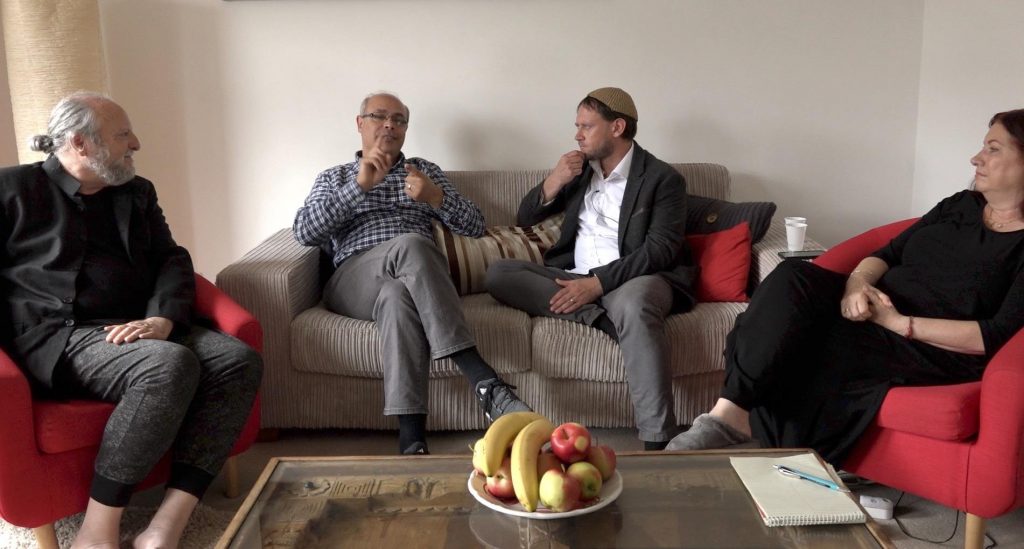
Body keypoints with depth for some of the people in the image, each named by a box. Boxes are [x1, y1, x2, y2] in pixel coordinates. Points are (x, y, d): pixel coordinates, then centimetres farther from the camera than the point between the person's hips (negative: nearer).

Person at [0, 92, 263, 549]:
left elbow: (172, 261, 12)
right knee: (171, 364, -36)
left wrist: (162, 318, -9)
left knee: (240, 360, -22)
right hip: (58, 336, -6)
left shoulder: (137, 193, 21)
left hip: (139, 328, 6)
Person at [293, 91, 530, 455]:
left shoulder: (426, 170, 27)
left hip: (410, 280, 2)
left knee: (397, 296, -40)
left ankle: (411, 437, -50)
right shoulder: (334, 177, 23)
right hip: (353, 282, -1)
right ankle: (482, 380, -46)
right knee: (410, 244, -37)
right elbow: (304, 232, 2)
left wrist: (436, 197, -4)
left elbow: (475, 227, 16)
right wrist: (360, 184, -7)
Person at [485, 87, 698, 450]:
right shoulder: (580, 170, 18)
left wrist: (598, 282, -24)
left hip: (634, 280, -5)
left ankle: (658, 441, -40)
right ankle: (605, 318, -27)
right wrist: (553, 183, 0)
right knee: (499, 274, -16)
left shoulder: (663, 179, 0)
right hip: (573, 278, 6)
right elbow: (525, 219, 20)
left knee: (632, 305, -41)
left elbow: (659, 251, -13)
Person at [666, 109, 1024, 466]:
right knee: (794, 276, -24)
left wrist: (900, 322, -18)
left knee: (804, 340, -31)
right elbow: (888, 253, 14)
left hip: (938, 350, -6)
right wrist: (857, 282, -9)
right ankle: (729, 414, -31)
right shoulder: (960, 205, 18)